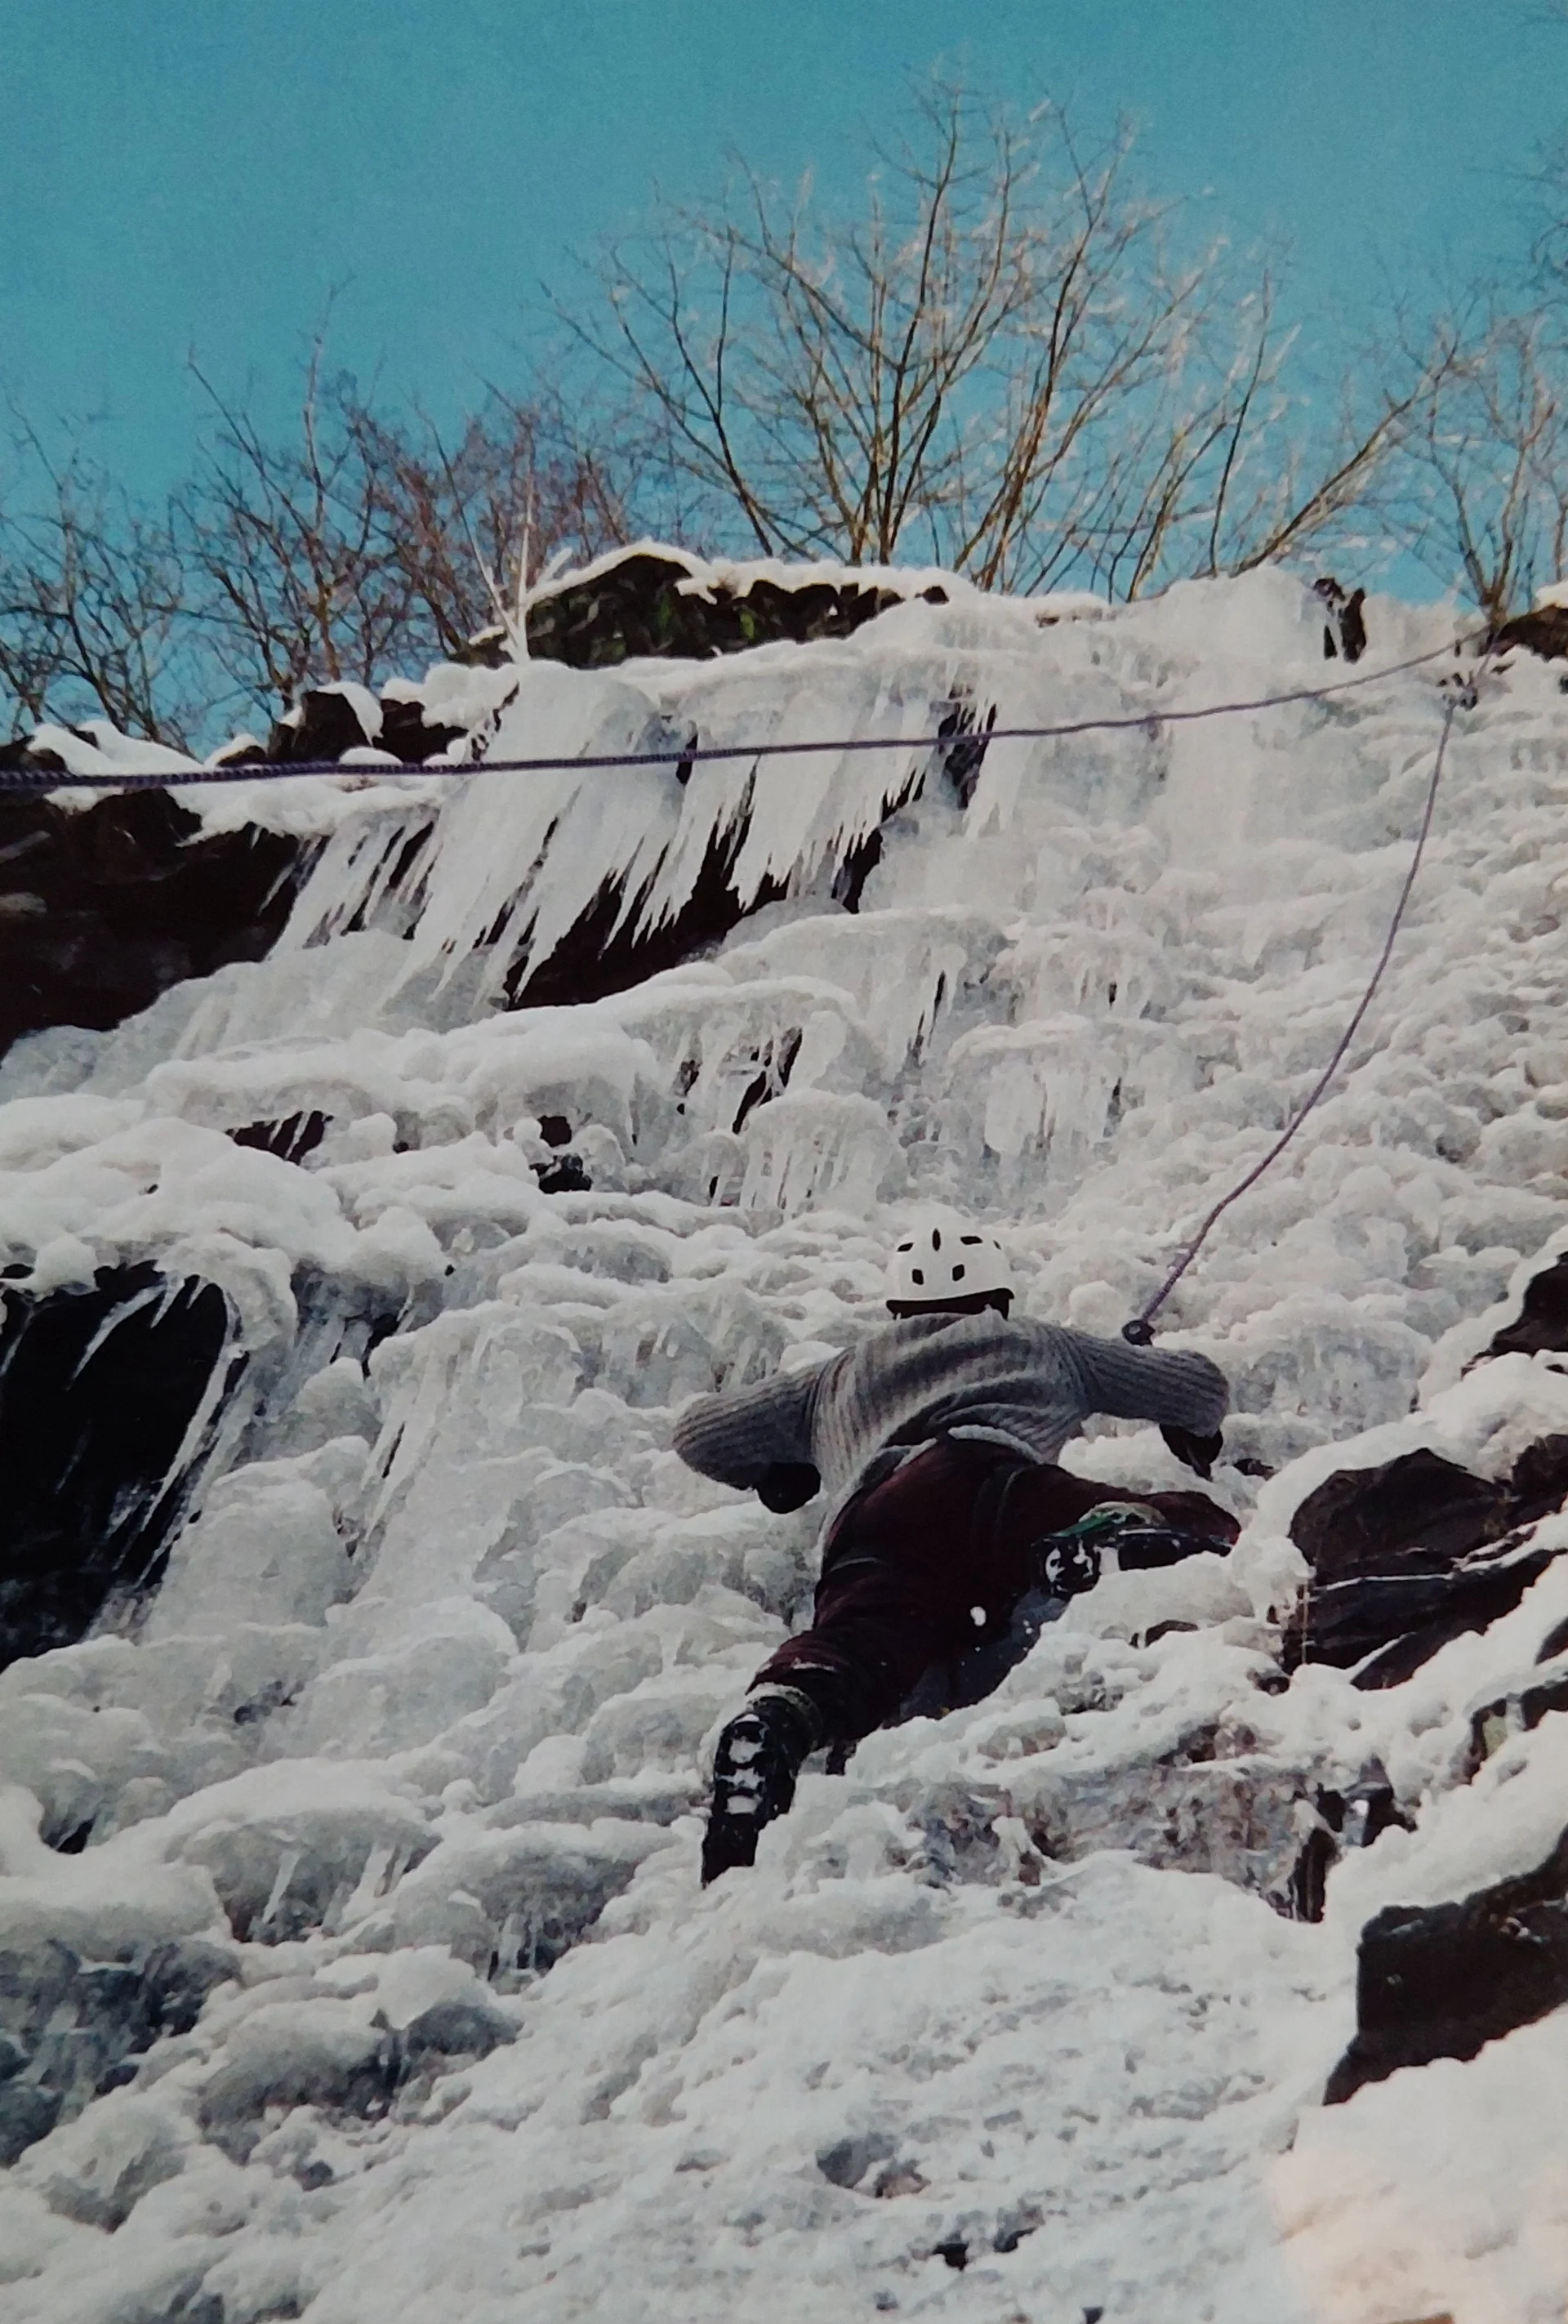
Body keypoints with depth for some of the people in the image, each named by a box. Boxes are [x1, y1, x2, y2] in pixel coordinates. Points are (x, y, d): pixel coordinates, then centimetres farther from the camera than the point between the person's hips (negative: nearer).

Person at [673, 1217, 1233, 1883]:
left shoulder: (838, 1380, 45)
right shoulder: (1041, 1344, 42)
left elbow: (699, 1435, 48)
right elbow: (1201, 1386, 49)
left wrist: (779, 1473, 66)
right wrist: (1197, 1439, 72)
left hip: (866, 1538, 2)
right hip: (989, 1481, -2)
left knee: (856, 1650, -24)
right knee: (1204, 1526, -4)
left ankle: (773, 1718, -59)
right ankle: (1096, 1545, -39)